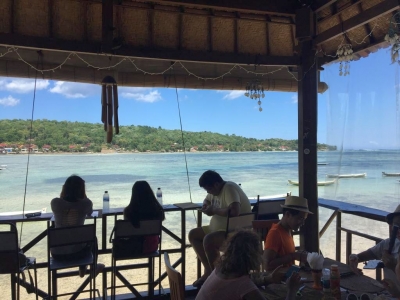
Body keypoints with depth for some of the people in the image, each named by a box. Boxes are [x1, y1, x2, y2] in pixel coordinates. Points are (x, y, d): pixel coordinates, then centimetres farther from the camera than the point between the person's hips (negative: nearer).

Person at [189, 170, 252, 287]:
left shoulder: (229, 188, -22)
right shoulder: (215, 190, 6)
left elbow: (234, 212, -37)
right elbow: (207, 199, 27)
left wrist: (214, 210, -23)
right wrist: (206, 205, 2)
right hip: (220, 228, 11)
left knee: (208, 240, -33)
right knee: (193, 235, 6)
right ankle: (208, 270, 7)